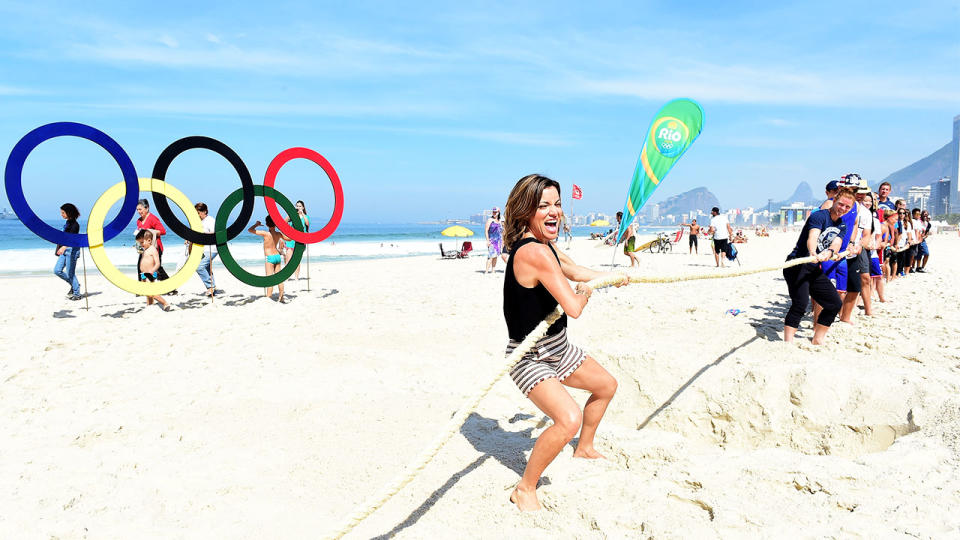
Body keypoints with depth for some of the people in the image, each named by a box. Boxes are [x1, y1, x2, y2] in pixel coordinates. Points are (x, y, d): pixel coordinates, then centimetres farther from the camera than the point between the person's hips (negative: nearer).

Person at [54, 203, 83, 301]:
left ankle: (77, 294, 5)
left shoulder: (74, 224, -15)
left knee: (70, 273, -5)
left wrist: (63, 247, -43)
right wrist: (60, 249, 29)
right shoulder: (67, 223, 13)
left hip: (72, 249, -9)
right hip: (64, 250, 9)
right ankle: (74, 284, 21)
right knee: (57, 271, 5)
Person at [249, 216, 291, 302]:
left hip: (269, 257, -6)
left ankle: (268, 298, -5)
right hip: (277, 256, 6)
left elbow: (250, 230, -14)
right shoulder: (278, 234, 0)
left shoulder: (265, 233, -16)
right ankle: (281, 298, 21)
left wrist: (256, 224, 3)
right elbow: (289, 239, 18)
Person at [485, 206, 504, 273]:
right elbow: (486, 230, -8)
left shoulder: (500, 221, 16)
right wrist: (487, 240, -16)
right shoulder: (490, 220, -3)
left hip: (498, 241, 6)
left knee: (495, 256, 7)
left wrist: (502, 241, 18)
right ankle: (487, 271, -17)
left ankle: (493, 270, 13)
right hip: (492, 240, -6)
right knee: (491, 256, -15)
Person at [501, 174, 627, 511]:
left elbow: (575, 270, 24)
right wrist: (585, 291, -8)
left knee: (606, 385, 25)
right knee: (569, 419, -28)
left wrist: (613, 277, 38)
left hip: (558, 350, 10)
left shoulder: (545, 245, 3)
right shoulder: (533, 252, -30)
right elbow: (573, 308, -32)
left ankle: (584, 449, 48)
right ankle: (524, 490, -5)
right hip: (530, 360, -10)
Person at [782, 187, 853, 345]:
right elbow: (812, 237, -29)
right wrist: (813, 254, -51)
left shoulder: (842, 226, 14)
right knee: (800, 304, -23)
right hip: (797, 265, -8)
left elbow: (836, 244, -6)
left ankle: (817, 341, 19)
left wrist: (829, 252, -31)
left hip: (815, 269, 8)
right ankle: (787, 343, -23)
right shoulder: (819, 215, -10)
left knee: (835, 303, 8)